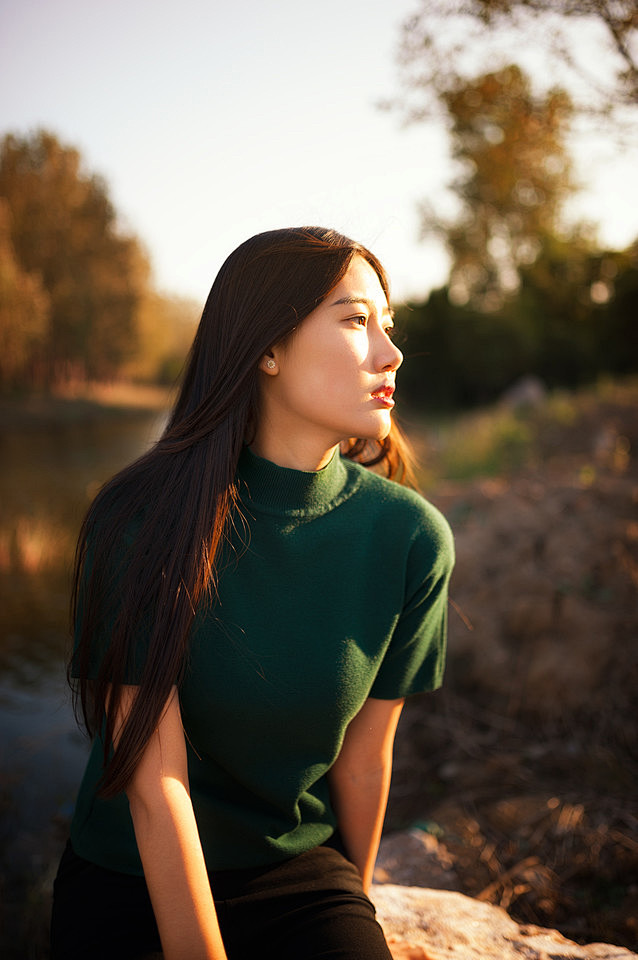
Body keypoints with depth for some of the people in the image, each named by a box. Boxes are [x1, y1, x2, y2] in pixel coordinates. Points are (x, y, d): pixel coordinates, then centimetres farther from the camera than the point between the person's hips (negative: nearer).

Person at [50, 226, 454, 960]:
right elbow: (155, 782, -18)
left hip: (302, 871, 1)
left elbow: (365, 758, -3)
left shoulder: (412, 539, -14)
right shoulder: (140, 520, -20)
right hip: (131, 878, 0)